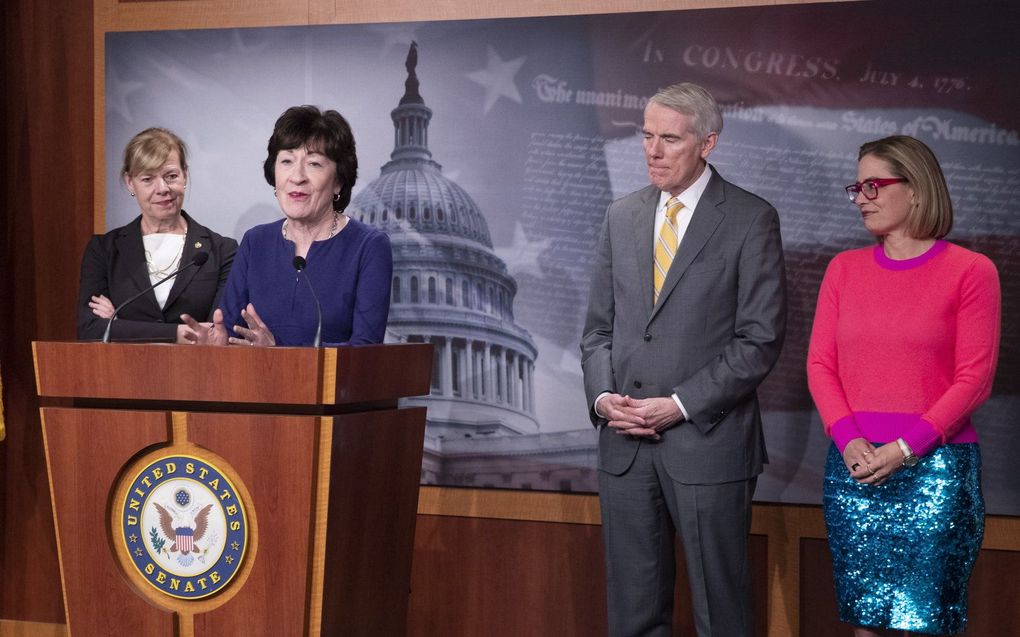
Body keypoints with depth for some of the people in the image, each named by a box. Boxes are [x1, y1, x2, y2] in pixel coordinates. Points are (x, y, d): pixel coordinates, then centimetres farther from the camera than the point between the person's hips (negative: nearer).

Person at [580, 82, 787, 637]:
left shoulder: (751, 220, -4)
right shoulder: (622, 217, 12)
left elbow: (760, 339, -9)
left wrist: (679, 405, -14)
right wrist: (602, 395, -3)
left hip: (707, 441, -4)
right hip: (624, 445, 5)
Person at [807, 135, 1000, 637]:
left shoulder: (970, 271, -2)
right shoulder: (845, 269, 10)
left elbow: (974, 377, -6)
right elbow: (820, 363, 7)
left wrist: (905, 448, -14)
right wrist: (849, 440, -10)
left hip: (935, 465, -3)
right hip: (854, 465, 4)